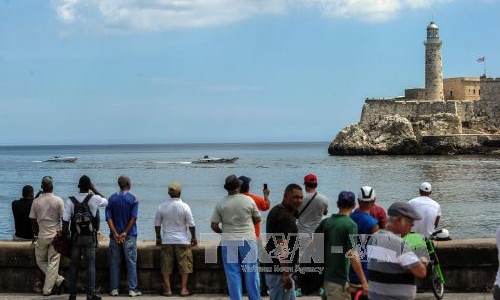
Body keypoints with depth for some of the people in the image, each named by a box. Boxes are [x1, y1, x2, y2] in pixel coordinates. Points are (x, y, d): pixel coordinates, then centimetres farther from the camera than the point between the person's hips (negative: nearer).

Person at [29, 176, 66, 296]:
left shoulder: (36, 201, -2)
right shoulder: (58, 201, -6)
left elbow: (33, 220, 4)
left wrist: (35, 234, 19)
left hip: (42, 236, 0)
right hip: (56, 235, 0)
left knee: (40, 261, 15)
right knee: (53, 262, 3)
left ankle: (58, 279, 1)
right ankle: (48, 289, 1)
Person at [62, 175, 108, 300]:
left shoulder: (71, 201, -4)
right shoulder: (94, 199, -6)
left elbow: (65, 220, -6)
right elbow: (105, 201, 15)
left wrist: (65, 235, 2)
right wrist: (94, 189, 15)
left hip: (76, 237, 1)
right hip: (90, 237, -1)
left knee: (74, 265, 8)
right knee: (91, 265, 1)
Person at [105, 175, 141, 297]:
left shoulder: (112, 198, 4)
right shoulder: (133, 198, -5)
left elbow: (108, 217, -3)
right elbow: (133, 218, -12)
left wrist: (115, 234, -7)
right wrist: (125, 233, -8)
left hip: (115, 236, 3)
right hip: (129, 236, -3)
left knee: (114, 263, 7)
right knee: (131, 263, 2)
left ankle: (114, 289, 8)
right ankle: (133, 289, 1)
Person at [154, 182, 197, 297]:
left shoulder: (161, 207, -3)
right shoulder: (184, 206, -9)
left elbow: (157, 224, 4)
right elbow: (191, 224, -5)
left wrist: (158, 237, 18)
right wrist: (193, 237, 8)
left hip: (166, 241, 2)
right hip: (182, 240, -2)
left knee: (166, 266, 7)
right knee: (185, 264, 7)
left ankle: (167, 289, 8)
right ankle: (184, 288, 5)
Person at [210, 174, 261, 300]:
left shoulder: (221, 204, -1)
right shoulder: (249, 200, -2)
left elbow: (213, 225, 0)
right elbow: (257, 219, 7)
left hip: (228, 242, 1)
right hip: (248, 240, 0)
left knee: (233, 274, 5)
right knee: (251, 272, 6)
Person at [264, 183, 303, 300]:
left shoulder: (277, 210, 12)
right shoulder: (285, 216, -20)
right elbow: (281, 247, -25)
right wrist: (286, 274, -26)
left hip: (273, 267, 11)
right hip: (279, 271, -11)